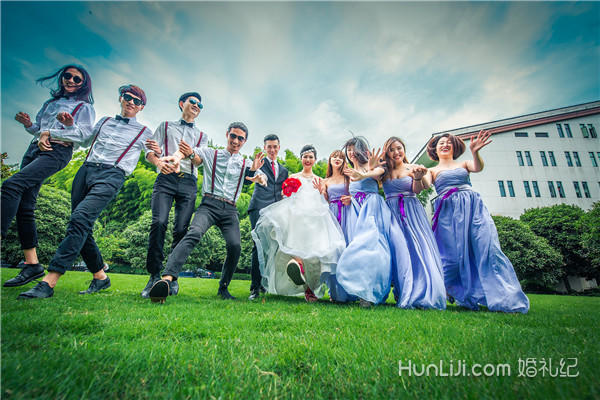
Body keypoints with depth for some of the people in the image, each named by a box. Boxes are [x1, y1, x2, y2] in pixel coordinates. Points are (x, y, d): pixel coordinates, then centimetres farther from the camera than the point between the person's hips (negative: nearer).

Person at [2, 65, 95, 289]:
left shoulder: (85, 107, 10)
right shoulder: (50, 102, 27)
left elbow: (84, 133, -6)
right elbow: (38, 128, 26)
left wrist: (50, 133, -10)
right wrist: (29, 125, 5)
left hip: (57, 152, -6)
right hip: (34, 148, 6)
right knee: (24, 207, -2)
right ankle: (32, 264, 0)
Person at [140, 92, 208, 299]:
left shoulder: (202, 136, 26)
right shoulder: (165, 126, 24)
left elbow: (202, 161, 9)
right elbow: (149, 152, 12)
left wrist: (192, 154, -14)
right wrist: (159, 162, -11)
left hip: (189, 183, 1)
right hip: (166, 178, -1)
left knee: (181, 229, -10)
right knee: (159, 222, -20)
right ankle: (154, 275, -11)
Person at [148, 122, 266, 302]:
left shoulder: (245, 163, 20)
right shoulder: (211, 154, 16)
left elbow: (256, 179, 3)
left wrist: (255, 171, -21)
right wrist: (177, 156, -22)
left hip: (230, 210, 1)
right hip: (209, 204, -1)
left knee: (235, 245, -19)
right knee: (194, 233, -29)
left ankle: (223, 287, -1)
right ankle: (167, 278, -41)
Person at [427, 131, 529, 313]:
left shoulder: (464, 164, 21)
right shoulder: (433, 171, 18)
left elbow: (478, 168, -2)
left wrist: (475, 152, -24)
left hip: (472, 207, 2)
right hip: (449, 211, -1)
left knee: (487, 247, -11)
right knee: (453, 253, -8)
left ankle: (504, 298, -7)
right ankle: (465, 298, 7)